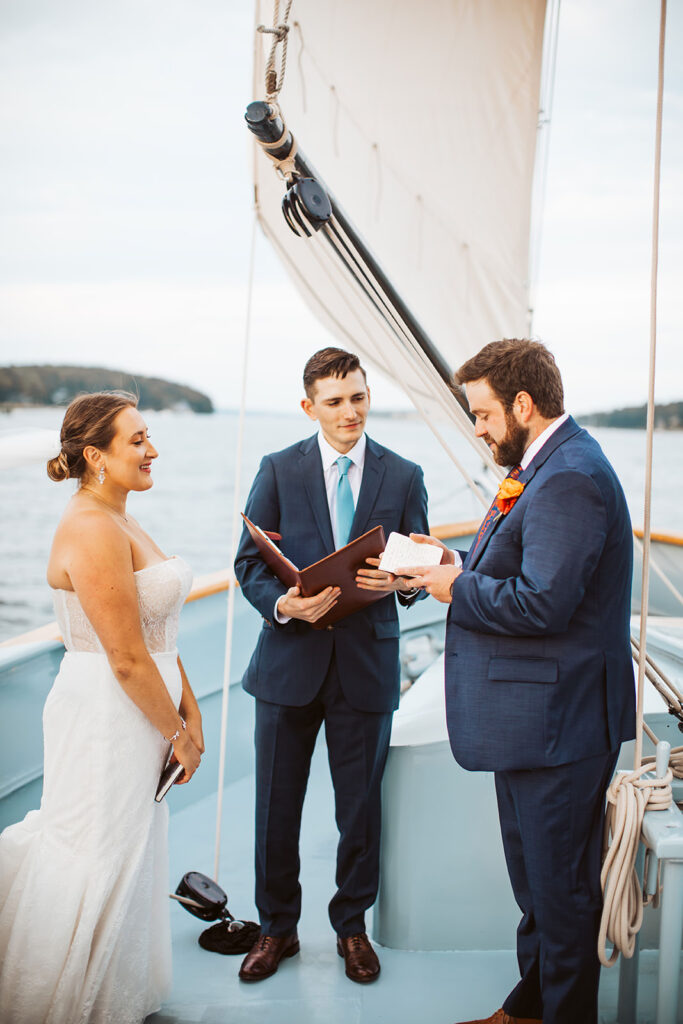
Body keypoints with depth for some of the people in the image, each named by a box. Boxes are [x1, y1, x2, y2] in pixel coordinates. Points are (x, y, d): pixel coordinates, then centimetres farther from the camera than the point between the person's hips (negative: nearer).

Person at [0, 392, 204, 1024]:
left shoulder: (118, 522, 11)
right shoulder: (92, 531, -21)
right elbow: (127, 660, -21)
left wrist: (188, 707, 10)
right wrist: (176, 733, -11)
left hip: (138, 712, 10)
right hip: (106, 717, -10)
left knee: (132, 850, 20)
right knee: (98, 860, 5)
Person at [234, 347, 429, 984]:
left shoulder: (404, 476, 3)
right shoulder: (278, 471, 0)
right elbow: (249, 563, -1)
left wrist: (400, 581, -19)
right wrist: (283, 604, -20)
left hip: (367, 663, 0)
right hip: (290, 660, 0)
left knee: (360, 807, 11)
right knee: (276, 806, 9)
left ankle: (352, 925, 31)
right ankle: (277, 927, 29)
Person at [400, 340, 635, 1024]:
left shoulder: (570, 479, -22)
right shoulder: (541, 467, 12)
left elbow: (543, 603, -28)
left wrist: (459, 588, -15)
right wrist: (458, 563, 3)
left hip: (559, 720, -11)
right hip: (530, 715, 11)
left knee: (559, 882, 5)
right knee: (531, 873, 22)